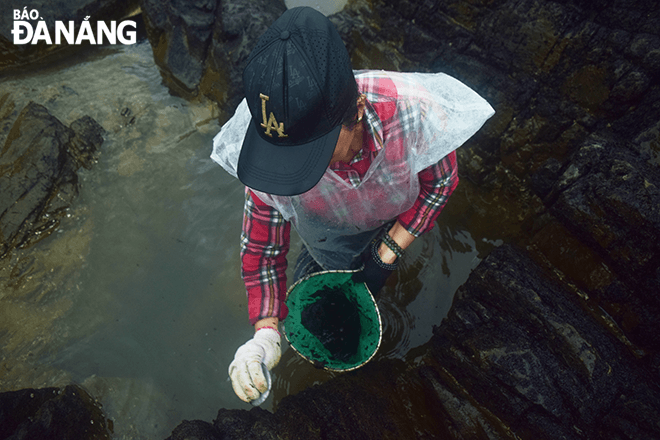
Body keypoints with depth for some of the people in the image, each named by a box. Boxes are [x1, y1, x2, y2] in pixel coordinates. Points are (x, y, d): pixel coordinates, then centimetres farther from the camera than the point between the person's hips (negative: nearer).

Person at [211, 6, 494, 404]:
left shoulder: (413, 113, -45)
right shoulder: (270, 148, -40)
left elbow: (440, 181, -22)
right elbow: (262, 245, -24)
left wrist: (387, 254, -27)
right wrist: (265, 333, -33)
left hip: (396, 216, 1)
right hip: (329, 223, 0)